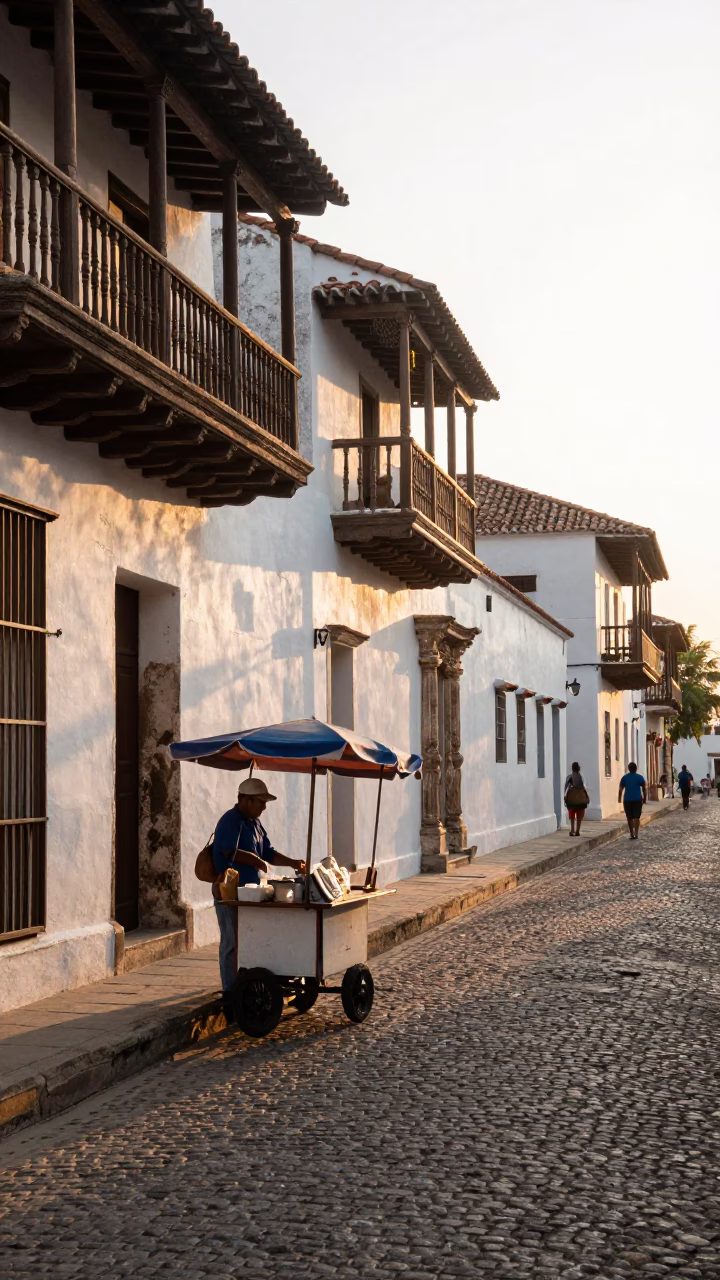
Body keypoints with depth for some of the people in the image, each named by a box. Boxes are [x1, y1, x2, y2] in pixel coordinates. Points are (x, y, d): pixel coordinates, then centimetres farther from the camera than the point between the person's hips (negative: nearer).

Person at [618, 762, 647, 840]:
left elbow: (620, 789, 1)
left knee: (629, 818, 10)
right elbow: (644, 789, 0)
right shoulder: (640, 777, 0)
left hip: (627, 800, 1)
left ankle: (632, 834, 14)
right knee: (636, 817, 0)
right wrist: (645, 799, 9)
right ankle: (636, 834, -13)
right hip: (637, 800, -1)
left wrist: (619, 799, 11)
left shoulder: (624, 777, 2)